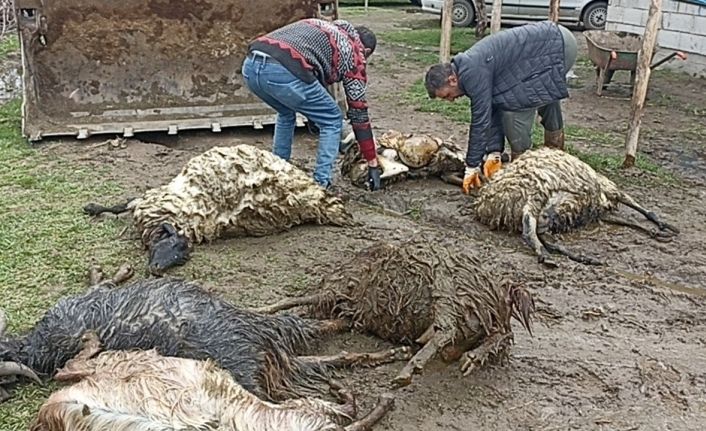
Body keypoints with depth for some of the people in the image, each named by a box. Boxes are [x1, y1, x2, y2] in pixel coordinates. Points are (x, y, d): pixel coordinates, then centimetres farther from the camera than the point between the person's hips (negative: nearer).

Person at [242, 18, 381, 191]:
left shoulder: (321, 26, 37)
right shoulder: (353, 52, 20)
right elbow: (358, 113, 20)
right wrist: (373, 163, 26)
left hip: (251, 64, 7)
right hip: (283, 71, -7)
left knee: (286, 113, 35)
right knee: (332, 121, 16)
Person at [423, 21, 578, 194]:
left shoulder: (472, 73, -20)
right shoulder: (470, 68, 10)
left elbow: (480, 120, -17)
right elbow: (493, 112, 10)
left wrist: (472, 167, -10)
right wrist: (494, 153, 3)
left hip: (557, 46, -11)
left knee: (515, 105, -12)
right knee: (547, 96, 29)